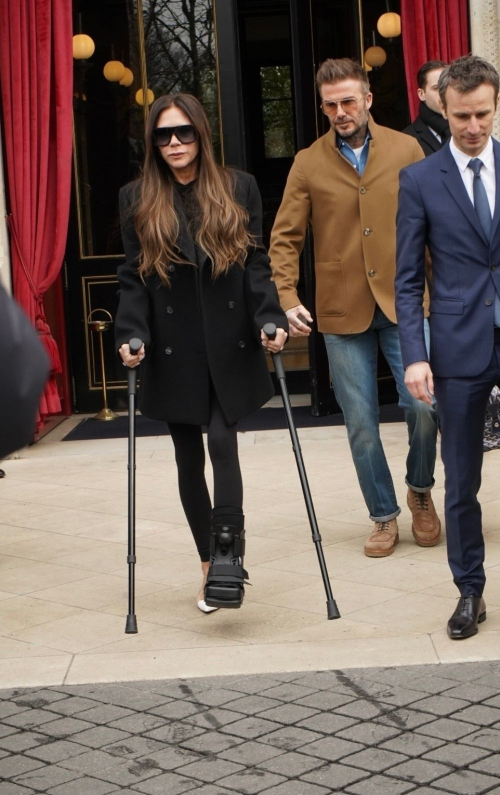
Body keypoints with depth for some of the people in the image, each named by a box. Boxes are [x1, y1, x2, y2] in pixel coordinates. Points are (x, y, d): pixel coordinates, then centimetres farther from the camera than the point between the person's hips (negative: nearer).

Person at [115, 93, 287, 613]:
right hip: (173, 352, 1)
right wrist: (131, 334, -11)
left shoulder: (238, 189, 4)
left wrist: (270, 321, -12)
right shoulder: (137, 200, 5)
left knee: (223, 443, -15)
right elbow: (132, 278, 3)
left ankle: (230, 555, -9)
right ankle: (210, 563, 18)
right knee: (189, 459, 6)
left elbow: (257, 264, 1)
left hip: (230, 346, -1)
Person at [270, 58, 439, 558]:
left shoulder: (406, 151, 3)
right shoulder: (308, 164, 3)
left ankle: (420, 490, 18)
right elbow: (285, 239, 2)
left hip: (403, 304, -1)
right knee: (360, 423, 5)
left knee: (423, 405, -10)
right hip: (342, 312, 1)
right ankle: (384, 516, 22)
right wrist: (287, 299, -11)